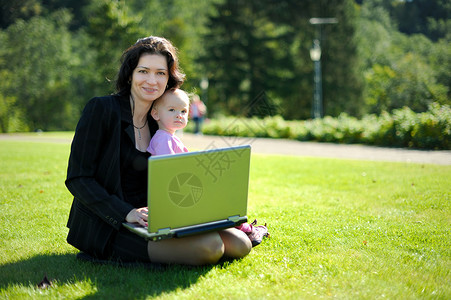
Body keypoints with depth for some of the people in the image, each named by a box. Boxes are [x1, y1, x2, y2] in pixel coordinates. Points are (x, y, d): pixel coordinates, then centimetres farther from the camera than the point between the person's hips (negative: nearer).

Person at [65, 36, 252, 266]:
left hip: (147, 219, 6)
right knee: (208, 247, -28)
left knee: (239, 244, -13)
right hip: (107, 228, -6)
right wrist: (127, 213, -25)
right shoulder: (101, 109, -9)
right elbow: (77, 178, -13)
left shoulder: (158, 120, 11)